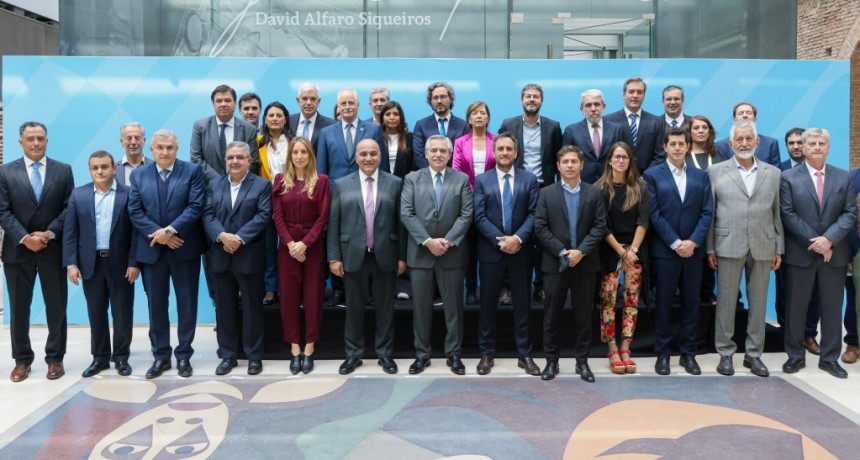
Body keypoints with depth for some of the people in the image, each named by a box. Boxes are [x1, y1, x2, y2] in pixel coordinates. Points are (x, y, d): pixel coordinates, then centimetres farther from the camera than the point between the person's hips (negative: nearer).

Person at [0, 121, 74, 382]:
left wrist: (49, 234, -13)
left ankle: (55, 358, 14)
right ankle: (22, 360, 17)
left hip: (53, 249, 0)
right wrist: (25, 238, -14)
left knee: (56, 306, 4)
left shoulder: (63, 170, 5)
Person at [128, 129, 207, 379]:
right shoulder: (139, 175, 8)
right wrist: (157, 234, -13)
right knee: (156, 305, 8)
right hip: (152, 250, 2)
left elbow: (196, 207, -10)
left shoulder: (192, 171, 0)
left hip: (184, 248, -2)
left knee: (186, 304, 4)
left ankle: (184, 355, 15)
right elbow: (134, 212, 1)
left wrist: (170, 230, -19)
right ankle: (160, 356, 18)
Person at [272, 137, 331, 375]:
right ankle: (294, 349, 13)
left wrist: (305, 243, -14)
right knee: (288, 297, 4)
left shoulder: (321, 180, 0)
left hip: (313, 246, -2)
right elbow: (277, 216, 1)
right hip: (287, 246, 2)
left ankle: (308, 349, 12)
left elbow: (323, 217, -5)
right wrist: (290, 243, -11)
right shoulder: (280, 180, 6)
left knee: (312, 297, 3)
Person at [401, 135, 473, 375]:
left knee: (453, 306, 6)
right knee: (421, 306, 6)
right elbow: (406, 214, -4)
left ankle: (453, 354, 17)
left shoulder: (462, 179, 5)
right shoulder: (412, 179, 5)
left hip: (451, 253, 0)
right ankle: (422, 354, 17)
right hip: (420, 252, 0)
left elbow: (466, 215, -3)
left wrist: (447, 241, -14)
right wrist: (427, 241, -14)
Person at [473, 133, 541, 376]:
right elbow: (479, 217, -4)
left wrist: (517, 238, -17)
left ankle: (524, 355, 16)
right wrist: (501, 240, -15)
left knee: (522, 304, 7)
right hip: (491, 251, 0)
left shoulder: (529, 179, 6)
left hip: (521, 251, 1)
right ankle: (487, 354, 16)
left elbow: (534, 214, -3)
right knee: (488, 304, 6)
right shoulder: (481, 180, 4)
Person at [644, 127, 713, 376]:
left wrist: (692, 242, -10)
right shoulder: (652, 175, 0)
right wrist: (676, 243, -12)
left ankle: (688, 353, 17)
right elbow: (654, 214, -7)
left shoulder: (701, 176, 10)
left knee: (691, 303, 7)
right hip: (664, 250, -3)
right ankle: (662, 353, 13)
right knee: (664, 303, 4)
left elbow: (707, 212, 3)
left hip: (693, 250, 3)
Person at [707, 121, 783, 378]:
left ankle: (754, 354, 18)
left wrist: (779, 248, 5)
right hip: (729, 246, -2)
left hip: (763, 247, 2)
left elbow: (777, 213, 9)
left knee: (758, 302, 7)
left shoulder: (773, 173, 10)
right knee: (726, 301, 3)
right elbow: (709, 213, 2)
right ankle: (725, 353, 13)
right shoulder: (716, 172, 3)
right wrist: (710, 248, -2)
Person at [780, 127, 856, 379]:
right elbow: (787, 214, -7)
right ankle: (795, 356, 16)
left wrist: (829, 239, -15)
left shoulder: (844, 177, 7)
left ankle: (829, 358, 18)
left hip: (835, 252, 2)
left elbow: (850, 213, 0)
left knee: (832, 307, 8)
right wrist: (813, 241, -14)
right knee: (796, 306, 5)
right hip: (800, 252, -2)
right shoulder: (789, 177, -1)